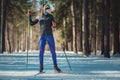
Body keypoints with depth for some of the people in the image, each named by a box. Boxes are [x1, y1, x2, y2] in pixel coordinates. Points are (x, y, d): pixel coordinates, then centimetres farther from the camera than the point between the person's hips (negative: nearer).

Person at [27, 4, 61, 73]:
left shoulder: (50, 16, 7)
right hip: (42, 36, 0)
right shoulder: (39, 17, 10)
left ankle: (55, 66, 10)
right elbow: (32, 23, 15)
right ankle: (41, 67, 3)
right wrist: (29, 16, 3)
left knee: (53, 51, 1)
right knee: (41, 52, -5)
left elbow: (53, 25, 10)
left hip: (50, 36, 0)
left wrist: (54, 24, -12)